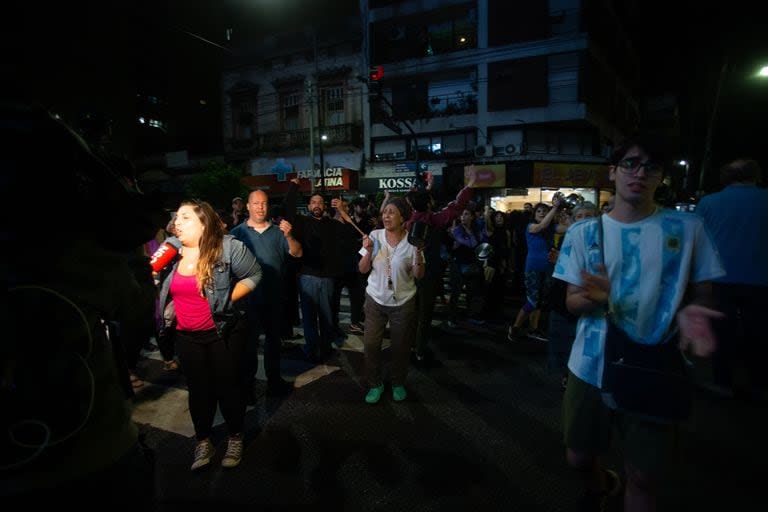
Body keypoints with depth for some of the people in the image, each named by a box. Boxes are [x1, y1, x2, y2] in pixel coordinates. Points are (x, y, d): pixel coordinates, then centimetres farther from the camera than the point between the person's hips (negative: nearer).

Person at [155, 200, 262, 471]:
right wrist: (153, 273, -7)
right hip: (186, 336, 4)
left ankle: (235, 437, 32)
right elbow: (163, 289, 14)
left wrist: (227, 300, -16)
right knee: (198, 388, 15)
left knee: (227, 385, 10)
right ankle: (203, 442, 34)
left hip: (224, 331, -4)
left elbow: (253, 275, -9)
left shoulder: (228, 247, -14)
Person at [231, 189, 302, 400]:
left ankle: (274, 379, 31)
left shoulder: (278, 231, 3)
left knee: (273, 338, 16)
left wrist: (289, 236, -23)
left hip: (275, 296, 3)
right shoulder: (238, 232, -3)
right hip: (249, 296, -3)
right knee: (249, 341, 7)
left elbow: (297, 253, -5)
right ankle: (247, 384, 20)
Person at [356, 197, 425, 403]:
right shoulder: (375, 236, -5)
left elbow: (419, 275, -7)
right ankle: (375, 384, 25)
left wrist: (418, 253, -22)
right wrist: (368, 251, -18)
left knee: (401, 346, 11)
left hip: (403, 302, -1)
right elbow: (363, 269, -2)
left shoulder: (412, 240, -8)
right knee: (370, 344, 2)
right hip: (375, 300, 1)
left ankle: (398, 383, 35)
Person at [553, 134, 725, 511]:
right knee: (579, 459, 18)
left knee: (643, 478, 10)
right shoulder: (583, 233, -2)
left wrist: (689, 312, -21)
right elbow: (572, 302, -1)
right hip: (590, 369, 2)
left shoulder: (687, 229, -4)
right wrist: (595, 297, -24)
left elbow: (701, 294, 3)